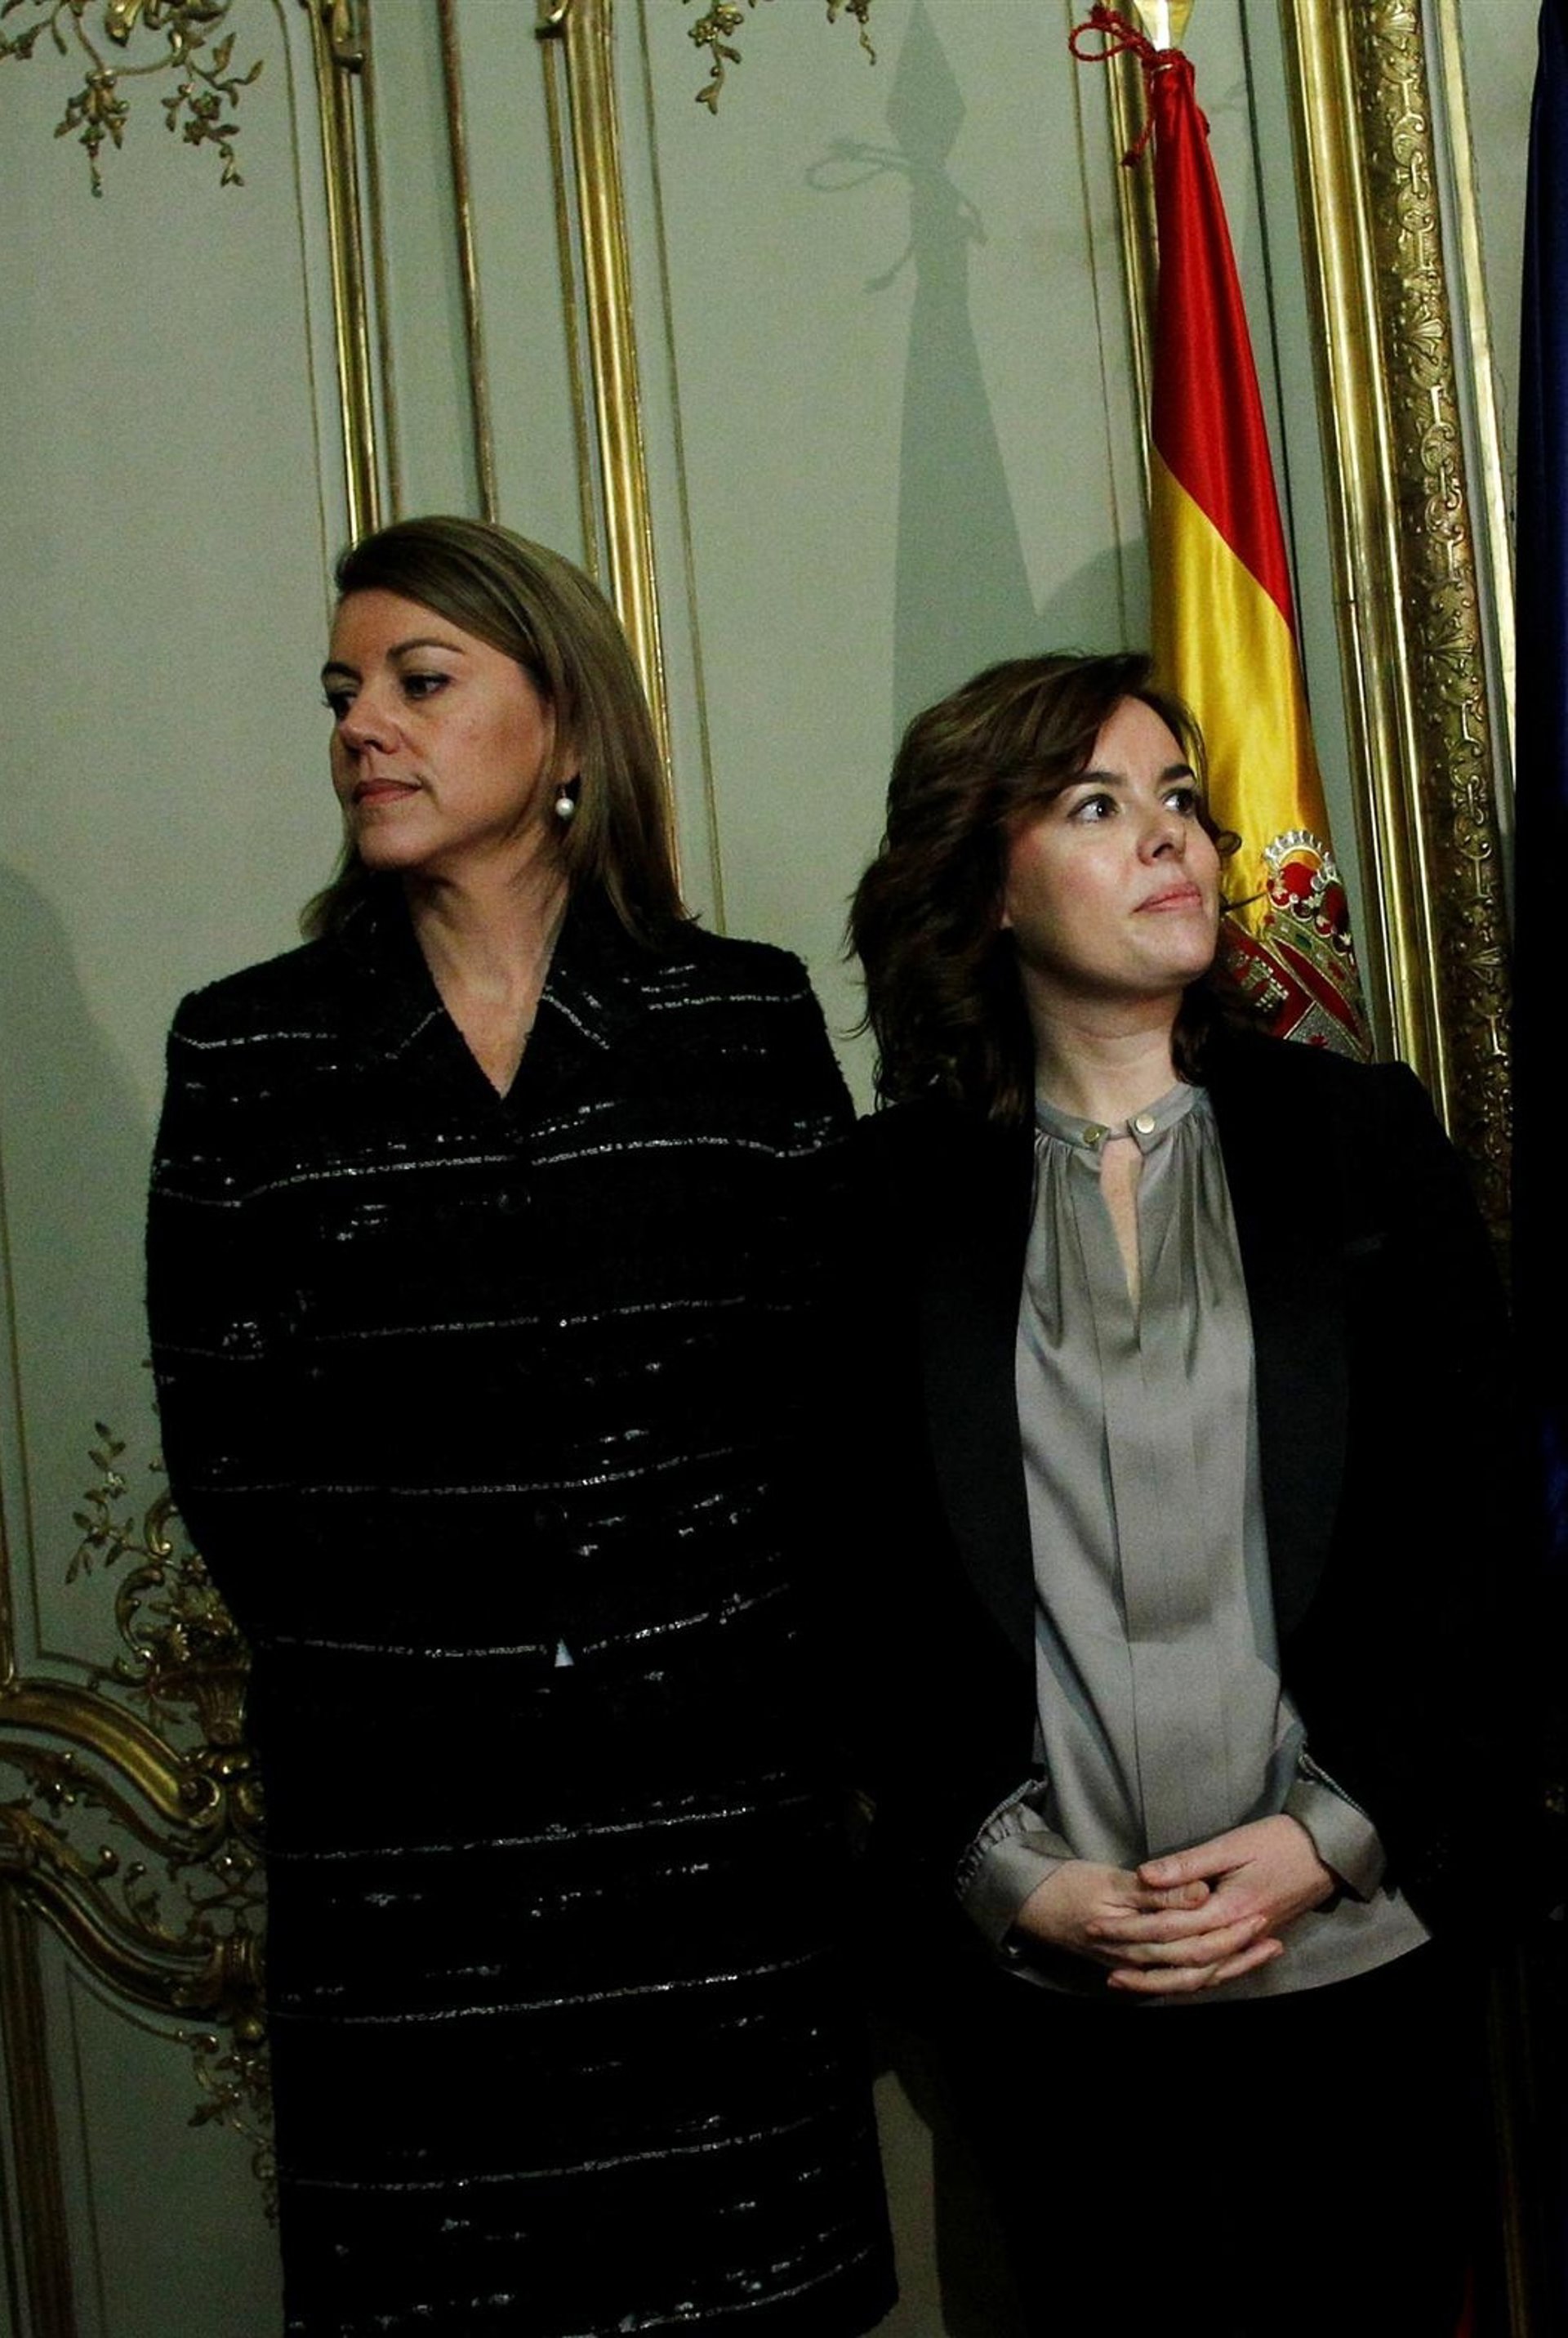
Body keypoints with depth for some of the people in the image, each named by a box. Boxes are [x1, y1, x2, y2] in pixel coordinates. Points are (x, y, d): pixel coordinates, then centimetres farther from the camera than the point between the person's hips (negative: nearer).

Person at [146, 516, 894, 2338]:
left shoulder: (746, 1021, 4)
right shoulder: (243, 1050, 4)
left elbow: (845, 1398, 3)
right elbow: (223, 1456, 3)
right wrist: (398, 1678, 0)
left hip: (718, 1800, 0)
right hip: (395, 1829, 0)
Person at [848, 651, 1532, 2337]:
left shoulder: (1363, 1138, 5)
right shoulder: (901, 1192, 2)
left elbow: (1471, 1526, 2)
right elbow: (875, 1582, 1)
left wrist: (1328, 1834, -6)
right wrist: (1005, 1876, -7)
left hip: (1357, 1956, 1)